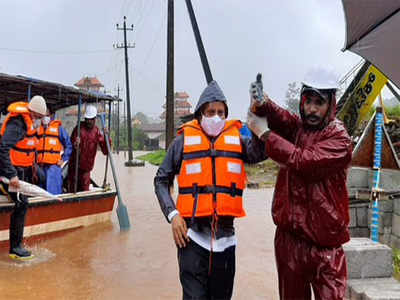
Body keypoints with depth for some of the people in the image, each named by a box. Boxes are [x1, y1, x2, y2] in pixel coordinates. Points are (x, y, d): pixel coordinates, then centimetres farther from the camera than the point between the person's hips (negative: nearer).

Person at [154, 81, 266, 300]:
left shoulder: (236, 137, 5)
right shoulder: (184, 139, 1)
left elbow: (259, 153, -16)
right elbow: (161, 180, 5)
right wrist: (172, 215, -6)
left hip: (225, 234, 2)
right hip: (192, 235, -2)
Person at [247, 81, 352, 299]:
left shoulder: (340, 140, -8)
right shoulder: (296, 126, 7)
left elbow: (304, 161, -23)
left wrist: (265, 133, -17)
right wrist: (261, 103, -35)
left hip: (324, 242, -4)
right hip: (289, 234, 4)